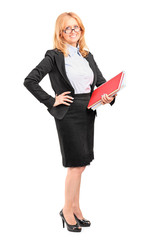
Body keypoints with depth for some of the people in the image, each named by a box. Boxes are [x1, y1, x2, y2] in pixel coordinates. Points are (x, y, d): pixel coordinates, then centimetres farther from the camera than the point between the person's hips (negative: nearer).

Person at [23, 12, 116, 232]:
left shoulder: (87, 55, 13)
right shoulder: (54, 56, -5)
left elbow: (102, 82, 15)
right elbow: (30, 81, -12)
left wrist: (109, 97, -7)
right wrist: (52, 101, -11)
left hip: (88, 113, 6)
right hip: (68, 114, -6)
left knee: (79, 165, 12)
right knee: (77, 164, -5)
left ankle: (75, 209, 24)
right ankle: (67, 210, 13)